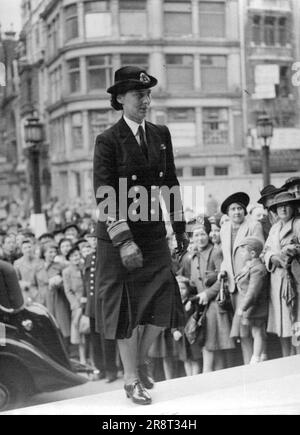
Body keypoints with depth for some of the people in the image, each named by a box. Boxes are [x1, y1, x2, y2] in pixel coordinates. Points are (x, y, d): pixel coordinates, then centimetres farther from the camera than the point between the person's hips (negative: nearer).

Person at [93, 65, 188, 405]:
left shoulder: (160, 135, 6)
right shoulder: (108, 141, -10)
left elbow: (170, 182, 15)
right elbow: (104, 197, -16)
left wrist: (180, 227, 15)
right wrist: (124, 241, -23)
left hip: (153, 234, 5)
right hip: (118, 234, -5)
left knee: (164, 303, 2)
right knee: (127, 307, 2)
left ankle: (140, 359, 28)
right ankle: (131, 379, 14)